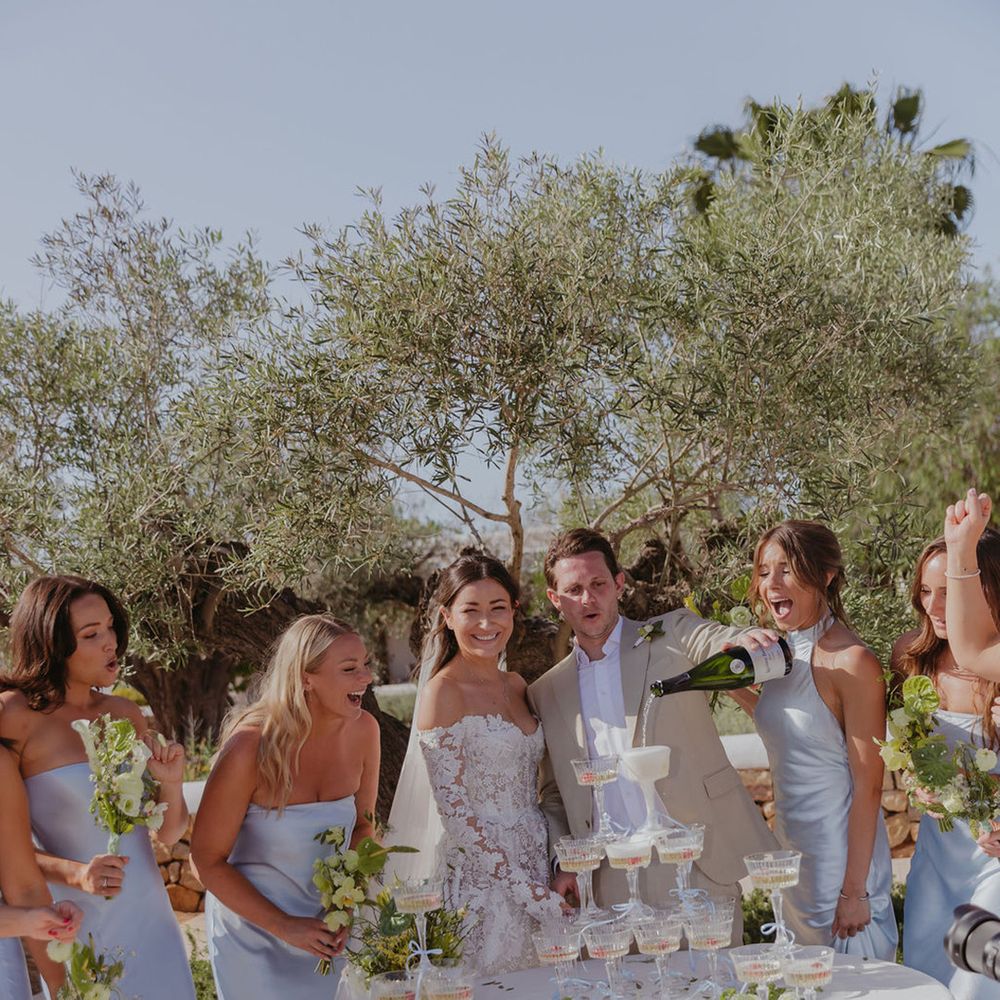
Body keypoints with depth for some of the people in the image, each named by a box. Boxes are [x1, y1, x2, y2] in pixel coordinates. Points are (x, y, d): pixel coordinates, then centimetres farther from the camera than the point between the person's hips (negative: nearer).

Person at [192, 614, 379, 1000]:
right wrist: (283, 926, -17)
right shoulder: (250, 748, -26)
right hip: (253, 930, -4)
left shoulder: (363, 730, -13)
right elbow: (209, 859, -15)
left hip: (327, 927, 4)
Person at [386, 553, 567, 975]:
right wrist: (524, 888, -17)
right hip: (479, 879, -7)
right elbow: (454, 809, -16)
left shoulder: (516, 686, 8)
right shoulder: (443, 692, -13)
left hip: (538, 868, 7)